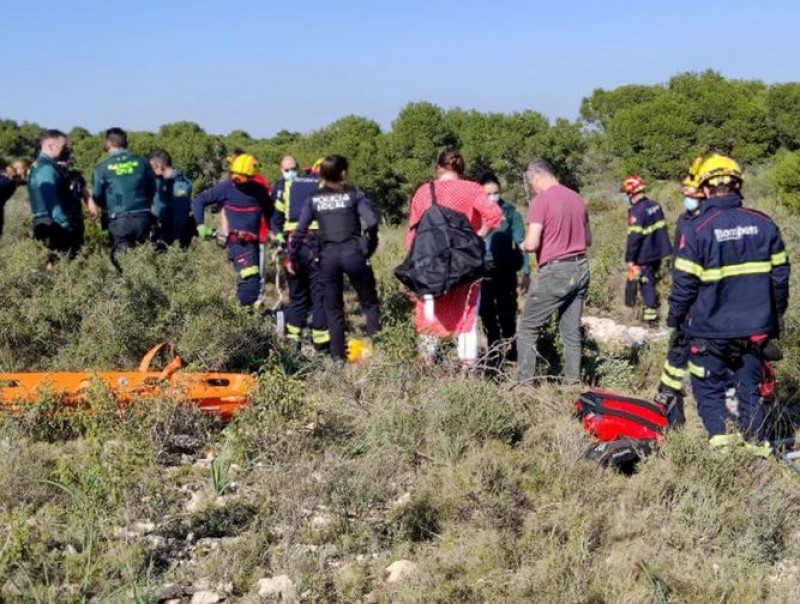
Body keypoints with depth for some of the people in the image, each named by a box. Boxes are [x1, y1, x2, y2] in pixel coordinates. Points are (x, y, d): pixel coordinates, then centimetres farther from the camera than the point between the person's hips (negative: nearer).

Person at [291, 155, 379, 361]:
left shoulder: (313, 199, 7)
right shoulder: (353, 195, 1)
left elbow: (300, 230, 3)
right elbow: (372, 222, -11)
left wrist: (293, 257, 10)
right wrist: (370, 246, 4)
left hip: (328, 256, 2)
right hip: (353, 253, -2)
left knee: (333, 309, 12)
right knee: (369, 303, 12)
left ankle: (338, 356, 13)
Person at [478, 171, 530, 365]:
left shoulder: (510, 212, -1)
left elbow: (521, 244, 1)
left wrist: (526, 272, -4)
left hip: (505, 271, -2)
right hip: (481, 272, 2)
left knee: (506, 314, -6)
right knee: (487, 315, 9)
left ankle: (510, 354, 5)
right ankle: (494, 355, 21)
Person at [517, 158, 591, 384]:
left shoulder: (541, 200, -12)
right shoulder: (577, 198, 9)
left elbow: (532, 244, -17)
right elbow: (588, 240, 18)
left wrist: (523, 245, 3)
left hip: (554, 272, -7)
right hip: (580, 268, 7)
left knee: (528, 329, 4)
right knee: (572, 332, 11)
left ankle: (525, 383, 2)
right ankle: (573, 382, 13)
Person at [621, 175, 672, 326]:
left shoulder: (637, 211, -20)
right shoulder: (655, 206, 6)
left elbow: (634, 237, -22)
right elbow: (662, 229, 15)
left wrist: (630, 258, -17)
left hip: (644, 256, -8)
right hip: (657, 253, 8)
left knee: (646, 284, 1)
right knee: (652, 282, 21)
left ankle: (651, 316, 4)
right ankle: (652, 311, 32)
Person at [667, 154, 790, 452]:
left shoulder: (697, 229, -13)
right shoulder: (764, 224, -1)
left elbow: (684, 283, -11)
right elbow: (780, 274, 6)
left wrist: (675, 321, 4)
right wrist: (777, 316, 19)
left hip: (710, 330, -4)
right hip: (755, 329, 4)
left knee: (709, 389, 11)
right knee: (749, 388, 17)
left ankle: (720, 437, 1)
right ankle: (757, 446, 19)